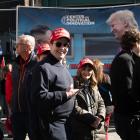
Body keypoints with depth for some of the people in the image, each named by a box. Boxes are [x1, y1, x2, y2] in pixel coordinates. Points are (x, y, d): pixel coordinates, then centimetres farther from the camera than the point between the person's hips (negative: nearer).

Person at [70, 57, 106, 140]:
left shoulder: (94, 86, 18)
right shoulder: (74, 85, -4)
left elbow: (101, 103, 15)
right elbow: (75, 108, -12)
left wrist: (100, 117, -5)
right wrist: (91, 119, -15)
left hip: (97, 130, 6)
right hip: (80, 131, -6)